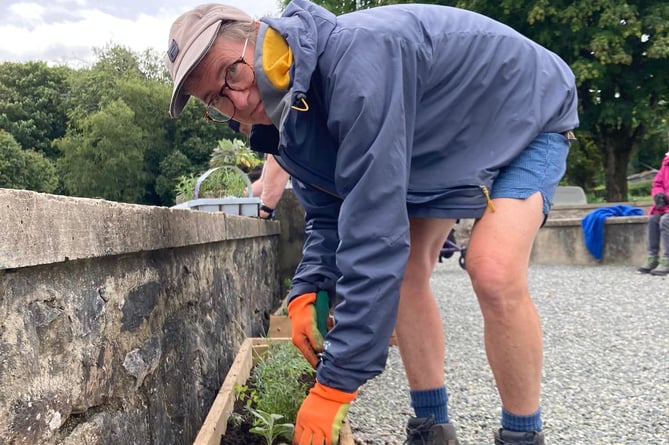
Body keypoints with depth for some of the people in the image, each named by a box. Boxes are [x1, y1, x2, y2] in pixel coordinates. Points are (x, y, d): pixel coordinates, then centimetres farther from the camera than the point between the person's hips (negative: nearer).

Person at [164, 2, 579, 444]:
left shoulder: (357, 57, -40)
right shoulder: (293, 118, -11)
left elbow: (375, 232, -43)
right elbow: (329, 216, 0)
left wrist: (335, 386, -39)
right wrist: (307, 293, -20)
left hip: (530, 114, -7)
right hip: (449, 138, 8)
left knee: (493, 272, -27)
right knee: (399, 270, -1)